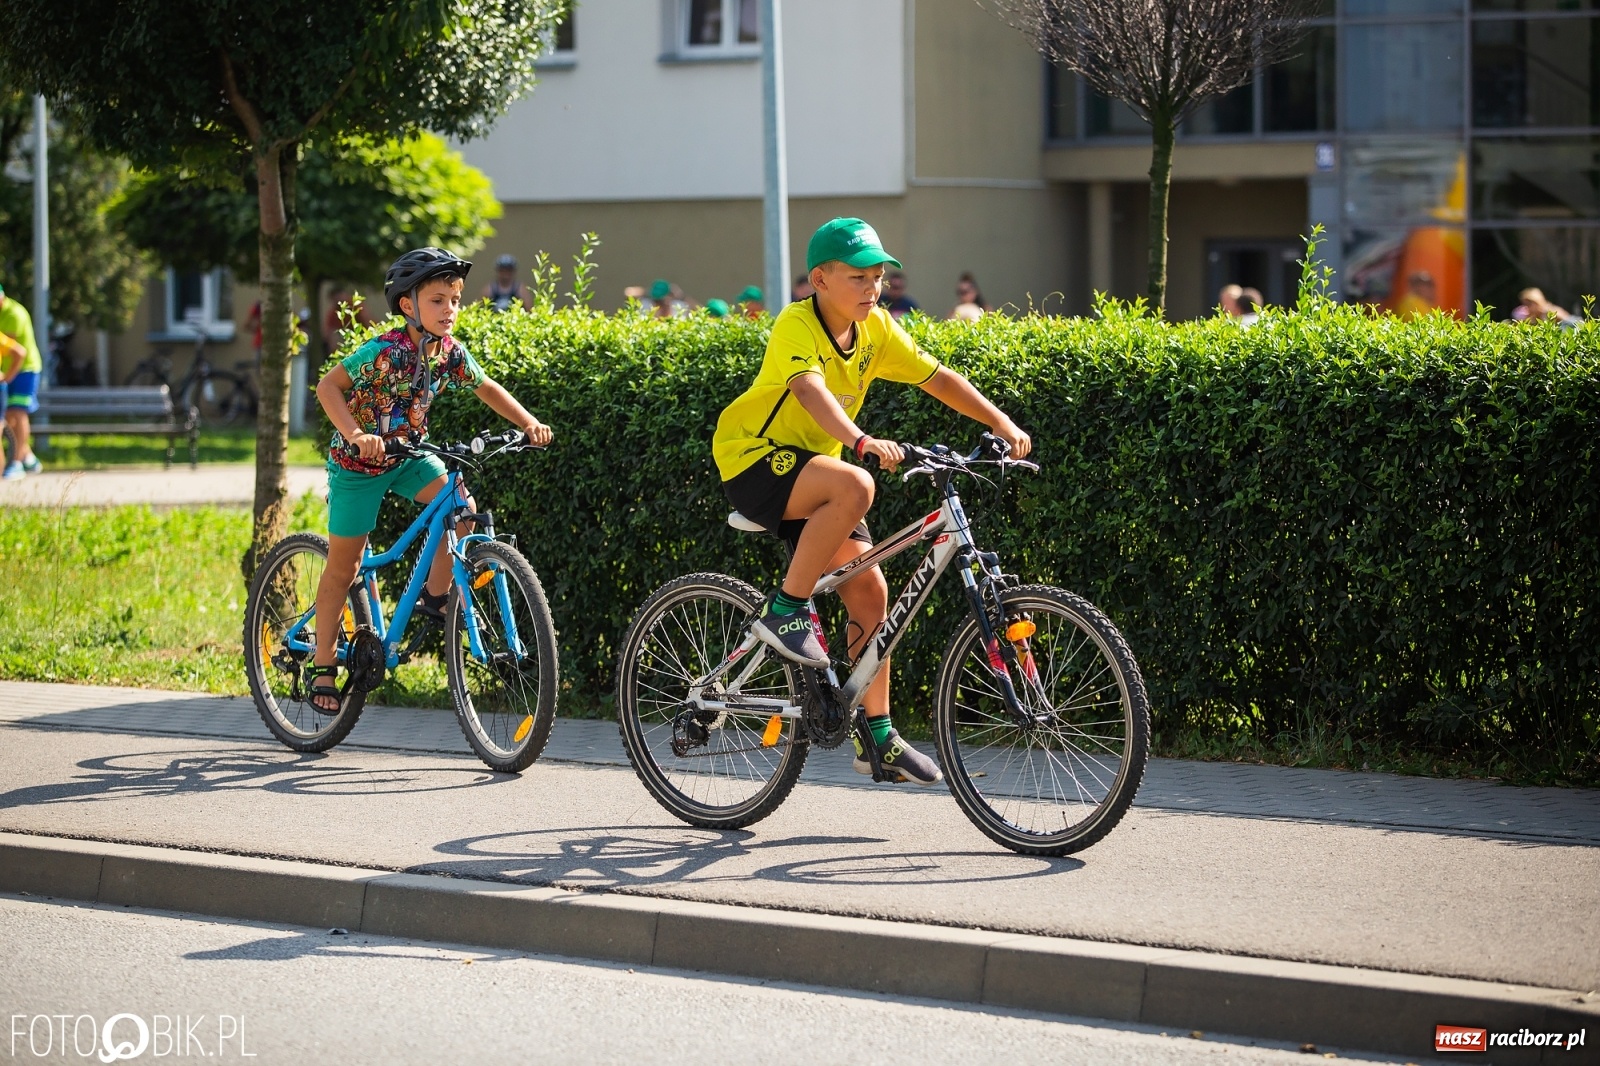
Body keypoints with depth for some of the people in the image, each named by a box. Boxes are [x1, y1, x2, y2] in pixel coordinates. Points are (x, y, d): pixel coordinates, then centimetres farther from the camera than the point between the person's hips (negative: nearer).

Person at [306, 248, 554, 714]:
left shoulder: (449, 353, -9)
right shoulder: (385, 352, -27)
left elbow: (488, 390, 6)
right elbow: (328, 386, -27)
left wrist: (529, 423, -7)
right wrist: (355, 435, -41)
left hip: (409, 456, 5)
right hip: (358, 463, -5)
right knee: (344, 563, 0)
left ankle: (435, 597, -2)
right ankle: (323, 665, 11)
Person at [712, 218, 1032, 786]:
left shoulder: (876, 329, -1)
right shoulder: (796, 327, -22)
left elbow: (938, 378, -1)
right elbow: (810, 389, -40)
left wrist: (1001, 423, -14)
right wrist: (863, 442, -56)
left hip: (809, 466, 7)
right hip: (753, 460, -7)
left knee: (869, 588, -3)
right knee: (854, 487, -35)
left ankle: (878, 738, 5)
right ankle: (784, 611, -21)